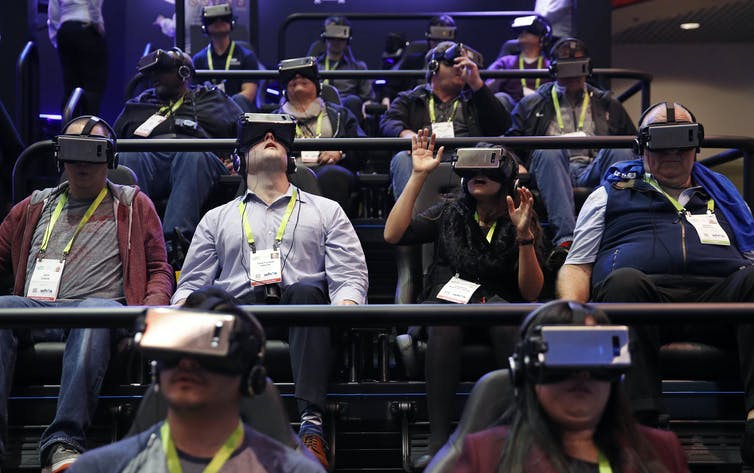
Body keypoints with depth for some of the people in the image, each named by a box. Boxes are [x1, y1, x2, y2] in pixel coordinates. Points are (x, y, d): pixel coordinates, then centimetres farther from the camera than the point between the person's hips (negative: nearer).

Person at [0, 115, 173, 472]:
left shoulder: (134, 206, 24)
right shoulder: (34, 208, 31)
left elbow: (159, 269, 19)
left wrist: (152, 308, -4)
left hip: (100, 306, -2)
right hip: (34, 308, 3)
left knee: (97, 312, -40)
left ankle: (63, 441, -48)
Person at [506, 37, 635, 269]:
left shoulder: (607, 104, 30)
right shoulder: (532, 104, 27)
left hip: (593, 171, 1)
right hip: (555, 171, -1)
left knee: (620, 150, -31)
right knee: (549, 150, -36)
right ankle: (565, 239, -53)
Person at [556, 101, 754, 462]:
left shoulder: (721, 192, 36)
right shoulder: (610, 194, 29)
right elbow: (577, 266, 20)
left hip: (721, 291, 2)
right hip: (645, 293, -1)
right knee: (624, 281, -38)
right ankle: (640, 425, -46)